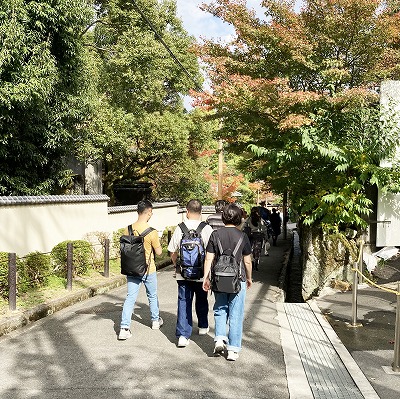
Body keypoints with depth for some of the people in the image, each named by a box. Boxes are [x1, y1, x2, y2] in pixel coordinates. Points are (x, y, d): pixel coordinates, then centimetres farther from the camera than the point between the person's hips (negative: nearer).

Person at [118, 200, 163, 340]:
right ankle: (156, 320, 38)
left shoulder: (128, 229, -5)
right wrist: (158, 243, 10)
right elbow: (158, 252, -8)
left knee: (130, 298, 4)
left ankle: (124, 328, -4)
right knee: (152, 296, 19)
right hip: (148, 270, -3)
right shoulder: (151, 232, -18)